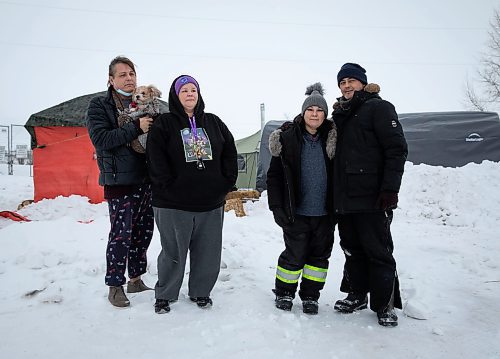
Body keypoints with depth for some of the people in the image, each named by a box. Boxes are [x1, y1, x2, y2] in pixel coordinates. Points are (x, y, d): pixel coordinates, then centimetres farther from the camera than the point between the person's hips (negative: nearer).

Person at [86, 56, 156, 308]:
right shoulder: (99, 105, -3)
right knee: (121, 234, -2)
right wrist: (136, 128, -23)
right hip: (119, 181, -5)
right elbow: (100, 138, -16)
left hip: (145, 179, 6)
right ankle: (115, 286, 13)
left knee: (143, 231, 12)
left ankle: (136, 280, 27)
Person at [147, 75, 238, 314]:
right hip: (174, 205, -3)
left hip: (211, 204, 4)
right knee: (173, 253, 6)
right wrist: (168, 187, -15)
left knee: (208, 252, 11)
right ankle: (164, 295, 25)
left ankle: (200, 292, 30)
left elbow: (230, 153, 11)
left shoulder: (214, 123, 11)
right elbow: (156, 160, -8)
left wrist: (226, 182, 2)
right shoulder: (164, 124, 0)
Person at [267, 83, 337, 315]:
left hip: (325, 212, 3)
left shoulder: (332, 138, 4)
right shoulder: (288, 138, -4)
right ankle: (284, 293, 25)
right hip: (297, 211, -3)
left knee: (320, 254, 11)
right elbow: (274, 175, -1)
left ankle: (310, 296, 27)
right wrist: (277, 207, -6)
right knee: (295, 254, 3)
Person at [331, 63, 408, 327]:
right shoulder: (339, 115, 20)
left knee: (378, 252, -1)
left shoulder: (378, 108, -2)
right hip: (344, 198, 7)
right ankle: (356, 295, 28)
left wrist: (390, 189, -18)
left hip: (371, 198, -7)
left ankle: (385, 304, 11)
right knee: (352, 250, 15)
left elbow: (397, 149, -11)